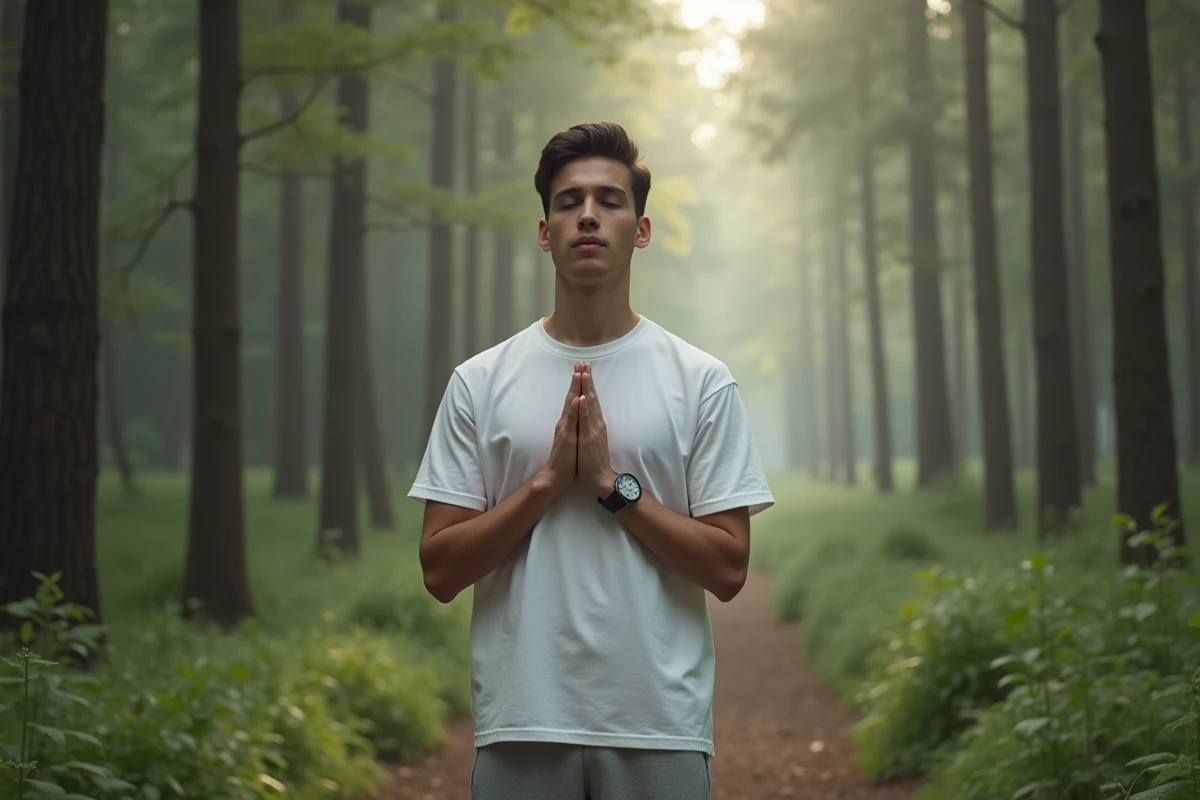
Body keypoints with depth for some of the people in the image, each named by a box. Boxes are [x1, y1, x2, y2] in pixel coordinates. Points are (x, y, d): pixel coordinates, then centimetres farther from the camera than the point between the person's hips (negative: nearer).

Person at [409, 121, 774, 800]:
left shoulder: (702, 381, 1)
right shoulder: (480, 382, 3)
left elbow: (728, 569, -4)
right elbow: (441, 570, -1)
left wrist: (612, 481, -13)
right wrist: (548, 478, -12)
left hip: (659, 725, 0)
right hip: (521, 723, 1)